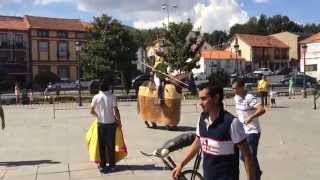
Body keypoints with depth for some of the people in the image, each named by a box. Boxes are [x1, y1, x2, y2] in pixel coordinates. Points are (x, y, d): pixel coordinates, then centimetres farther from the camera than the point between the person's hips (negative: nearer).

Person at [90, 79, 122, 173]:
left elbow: (92, 111, -4)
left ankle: (102, 166, 14)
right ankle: (112, 165, 17)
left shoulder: (96, 97, -5)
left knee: (102, 145, 10)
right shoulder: (112, 97, -10)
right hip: (111, 123, -1)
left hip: (101, 123, 1)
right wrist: (119, 121, -2)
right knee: (111, 145, 9)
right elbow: (116, 110, -15)